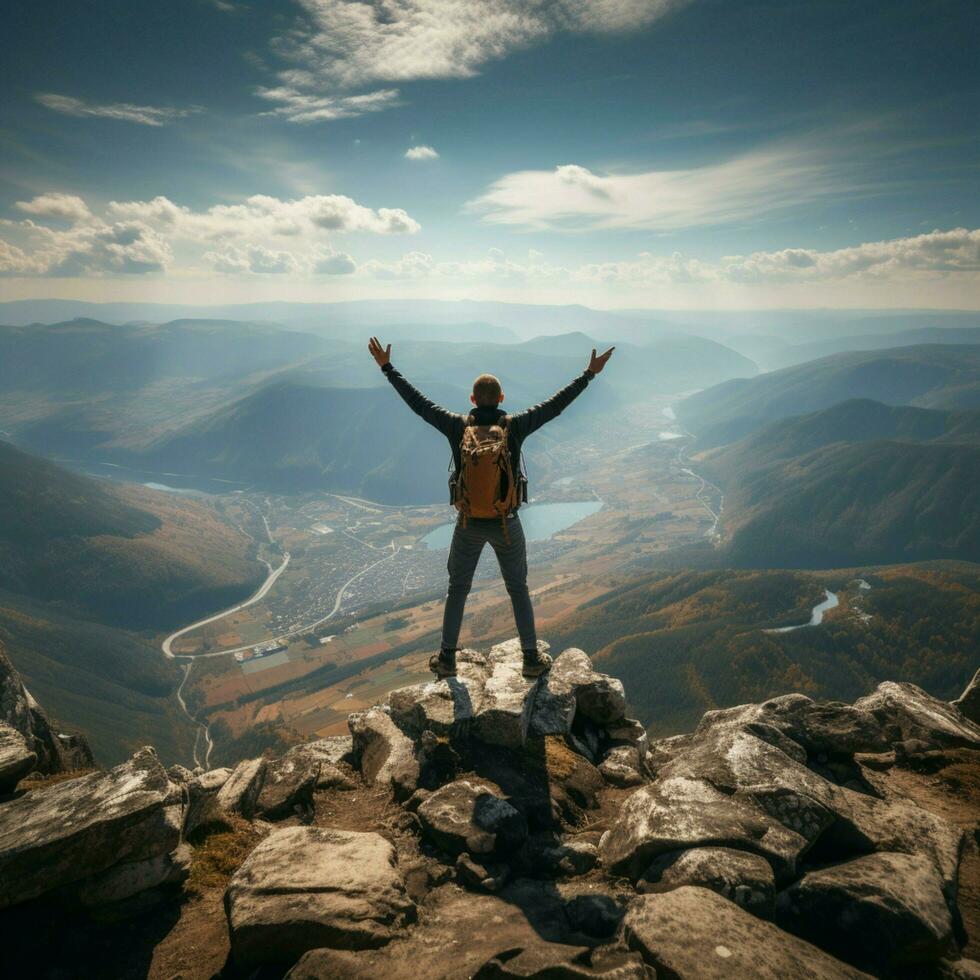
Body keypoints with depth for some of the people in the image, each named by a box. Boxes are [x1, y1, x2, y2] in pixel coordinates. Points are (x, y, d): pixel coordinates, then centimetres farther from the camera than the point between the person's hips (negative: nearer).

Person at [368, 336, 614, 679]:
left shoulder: (458, 427, -11)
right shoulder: (515, 426, -13)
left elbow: (417, 402, -4)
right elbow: (555, 405, -8)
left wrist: (387, 366, 4)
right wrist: (590, 373, -1)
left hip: (468, 523, 1)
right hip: (506, 524, -1)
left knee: (457, 589, 17)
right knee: (518, 590, 16)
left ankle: (447, 659, 25)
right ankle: (532, 658, 23)